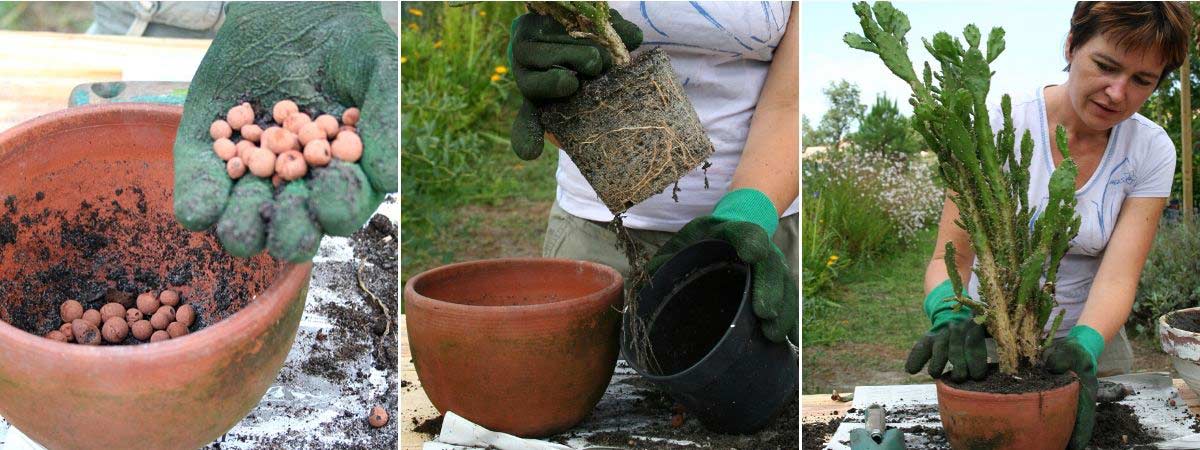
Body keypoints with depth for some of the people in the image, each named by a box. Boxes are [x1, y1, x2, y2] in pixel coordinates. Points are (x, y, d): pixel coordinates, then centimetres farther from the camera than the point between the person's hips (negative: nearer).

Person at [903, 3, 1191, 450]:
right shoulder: (1000, 125, -17)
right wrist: (951, 318, -40)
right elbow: (950, 254, -20)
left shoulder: (1152, 150, -10)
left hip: (1090, 335, 2)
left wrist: (1083, 347, -37)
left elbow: (1118, 275, -19)